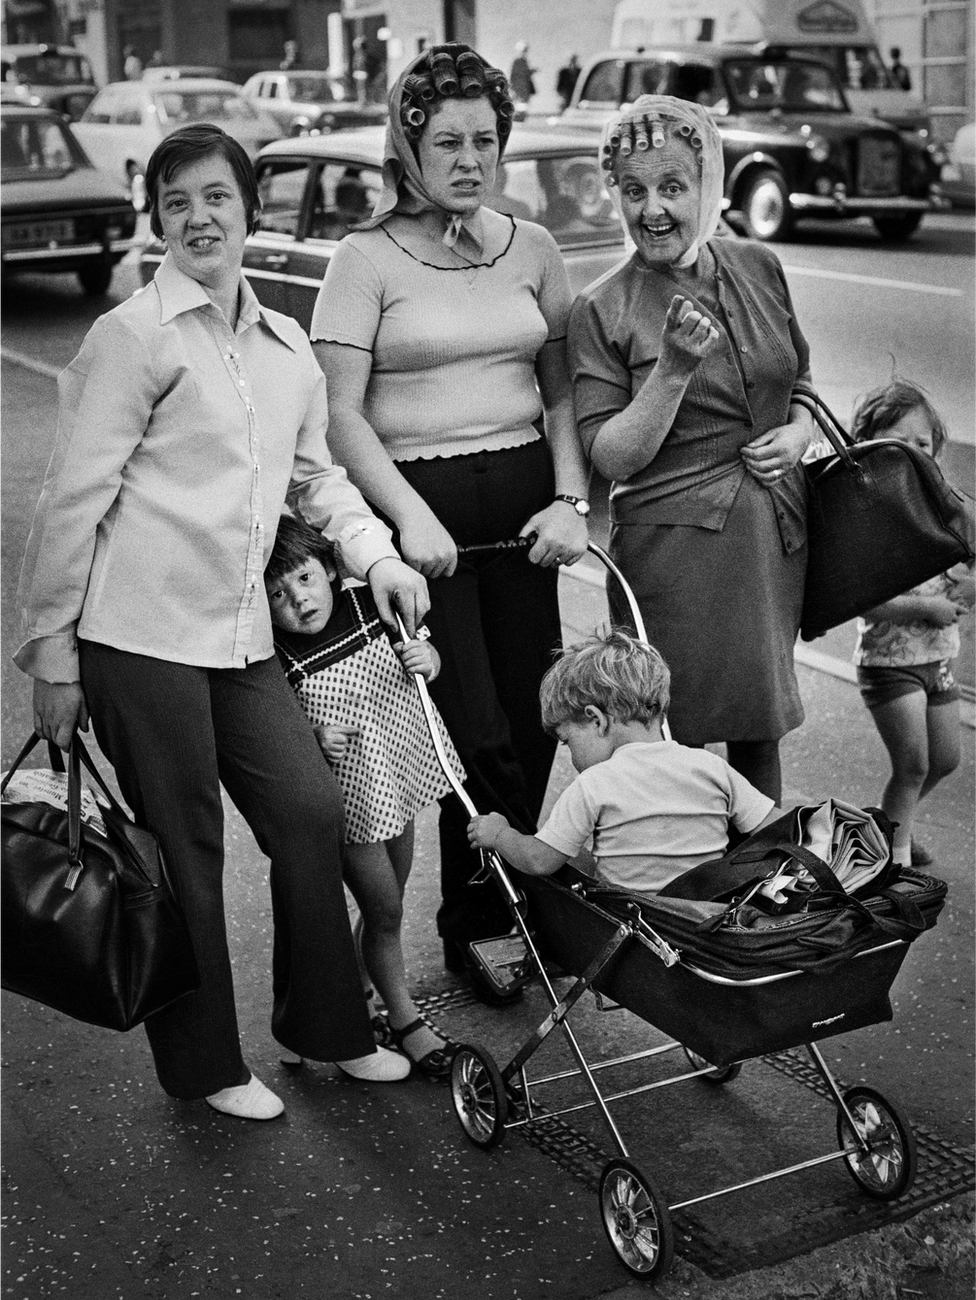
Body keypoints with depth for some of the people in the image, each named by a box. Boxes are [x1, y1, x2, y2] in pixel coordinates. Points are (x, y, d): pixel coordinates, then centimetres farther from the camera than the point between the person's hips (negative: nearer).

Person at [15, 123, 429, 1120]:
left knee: (311, 810, 8)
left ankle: (324, 1024, 28)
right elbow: (73, 497, -8)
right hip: (140, 633, -6)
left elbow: (315, 476, 26)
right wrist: (50, 646, -8)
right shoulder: (135, 336, -7)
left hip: (240, 637, 6)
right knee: (183, 849, 3)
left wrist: (375, 554, 9)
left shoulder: (288, 348, 13)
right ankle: (201, 1064, 21)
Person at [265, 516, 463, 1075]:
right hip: (349, 795, -5)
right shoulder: (275, 662, -20)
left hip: (400, 773, 5)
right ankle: (405, 1019, 19)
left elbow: (421, 654, 9)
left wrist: (426, 658, -13)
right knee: (384, 908, 2)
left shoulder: (367, 605, -7)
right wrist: (311, 741, -28)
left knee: (392, 897, 17)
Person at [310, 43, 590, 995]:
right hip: (419, 503, -4)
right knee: (475, 730, -5)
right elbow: (341, 413, -7)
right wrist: (409, 517, -16)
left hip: (521, 499, 4)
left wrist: (570, 501, -2)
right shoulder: (367, 258, -2)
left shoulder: (531, 249, 10)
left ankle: (492, 920, 18)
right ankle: (483, 924, 13)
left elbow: (562, 389, 12)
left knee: (532, 721, 2)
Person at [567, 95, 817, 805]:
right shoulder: (602, 310, -6)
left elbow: (801, 380, 19)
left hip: (778, 527, 4)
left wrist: (797, 434, -2)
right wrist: (674, 369, -23)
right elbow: (612, 457, -12)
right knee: (672, 735, -1)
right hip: (675, 540, -4)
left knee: (759, 721, 15)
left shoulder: (759, 267, 6)